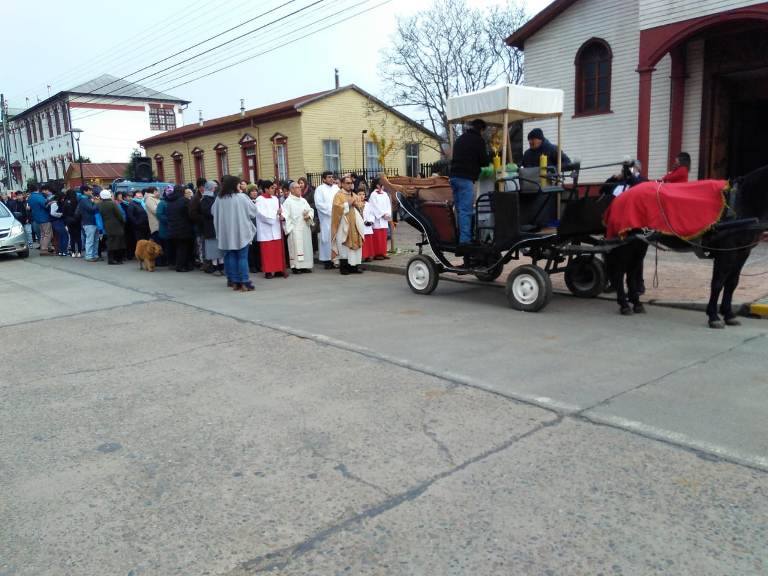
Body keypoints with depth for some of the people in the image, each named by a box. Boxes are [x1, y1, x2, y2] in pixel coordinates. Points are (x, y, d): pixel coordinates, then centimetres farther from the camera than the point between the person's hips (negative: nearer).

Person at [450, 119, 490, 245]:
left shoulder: (459, 139, 23)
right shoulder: (478, 140, 0)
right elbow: (484, 161, -1)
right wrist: (488, 157, 20)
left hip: (454, 176, 8)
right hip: (466, 178, -7)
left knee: (459, 209, 11)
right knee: (466, 210, -11)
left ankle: (459, 237, 11)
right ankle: (465, 240, -17)